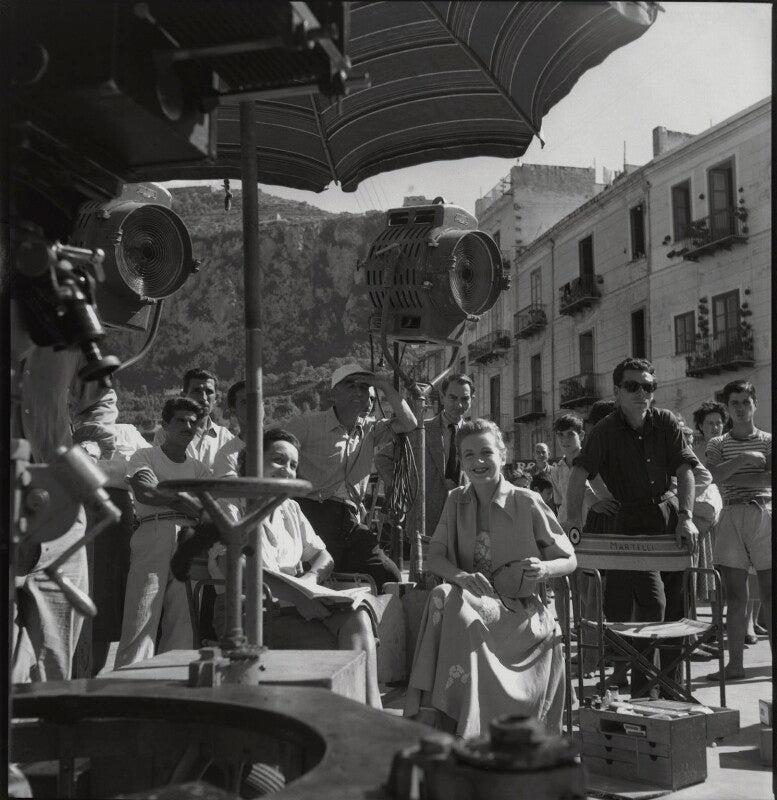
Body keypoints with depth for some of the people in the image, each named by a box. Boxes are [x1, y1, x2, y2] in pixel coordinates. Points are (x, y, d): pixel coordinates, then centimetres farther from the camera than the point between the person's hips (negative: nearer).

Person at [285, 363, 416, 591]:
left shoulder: (370, 430, 17)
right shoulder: (308, 424, 4)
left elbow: (408, 423, 8)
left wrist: (385, 386, 4)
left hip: (351, 521, 5)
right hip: (312, 513, -4)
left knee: (388, 575, -8)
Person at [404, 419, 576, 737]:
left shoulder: (527, 503, -3)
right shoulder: (456, 501, 8)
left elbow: (569, 561, 3)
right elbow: (433, 557, 3)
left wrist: (544, 569, -21)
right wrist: (461, 575, -20)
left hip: (520, 610, -3)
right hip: (472, 599, 4)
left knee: (452, 605, -32)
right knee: (442, 595, -31)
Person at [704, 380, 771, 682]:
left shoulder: (768, 441, 11)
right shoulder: (717, 444, 13)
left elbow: (770, 478, -5)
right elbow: (715, 475, -6)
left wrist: (735, 479, -12)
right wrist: (745, 459, -11)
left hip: (764, 514, -1)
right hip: (731, 518, 1)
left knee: (769, 594, -2)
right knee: (734, 596, 1)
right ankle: (735, 663, 6)